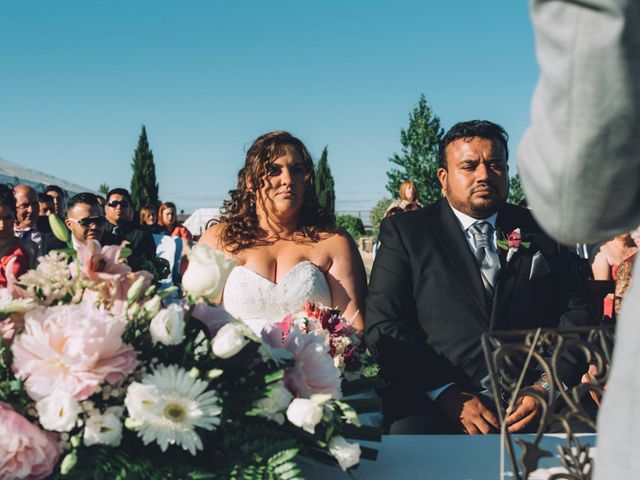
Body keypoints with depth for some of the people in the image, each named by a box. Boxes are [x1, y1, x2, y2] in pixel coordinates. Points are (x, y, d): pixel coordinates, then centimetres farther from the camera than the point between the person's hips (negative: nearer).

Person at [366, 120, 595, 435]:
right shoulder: (405, 232, 8)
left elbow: (577, 314, 11)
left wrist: (549, 386, -8)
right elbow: (382, 326, -1)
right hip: (433, 403, -3)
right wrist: (447, 394, -13)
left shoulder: (541, 232, 16)